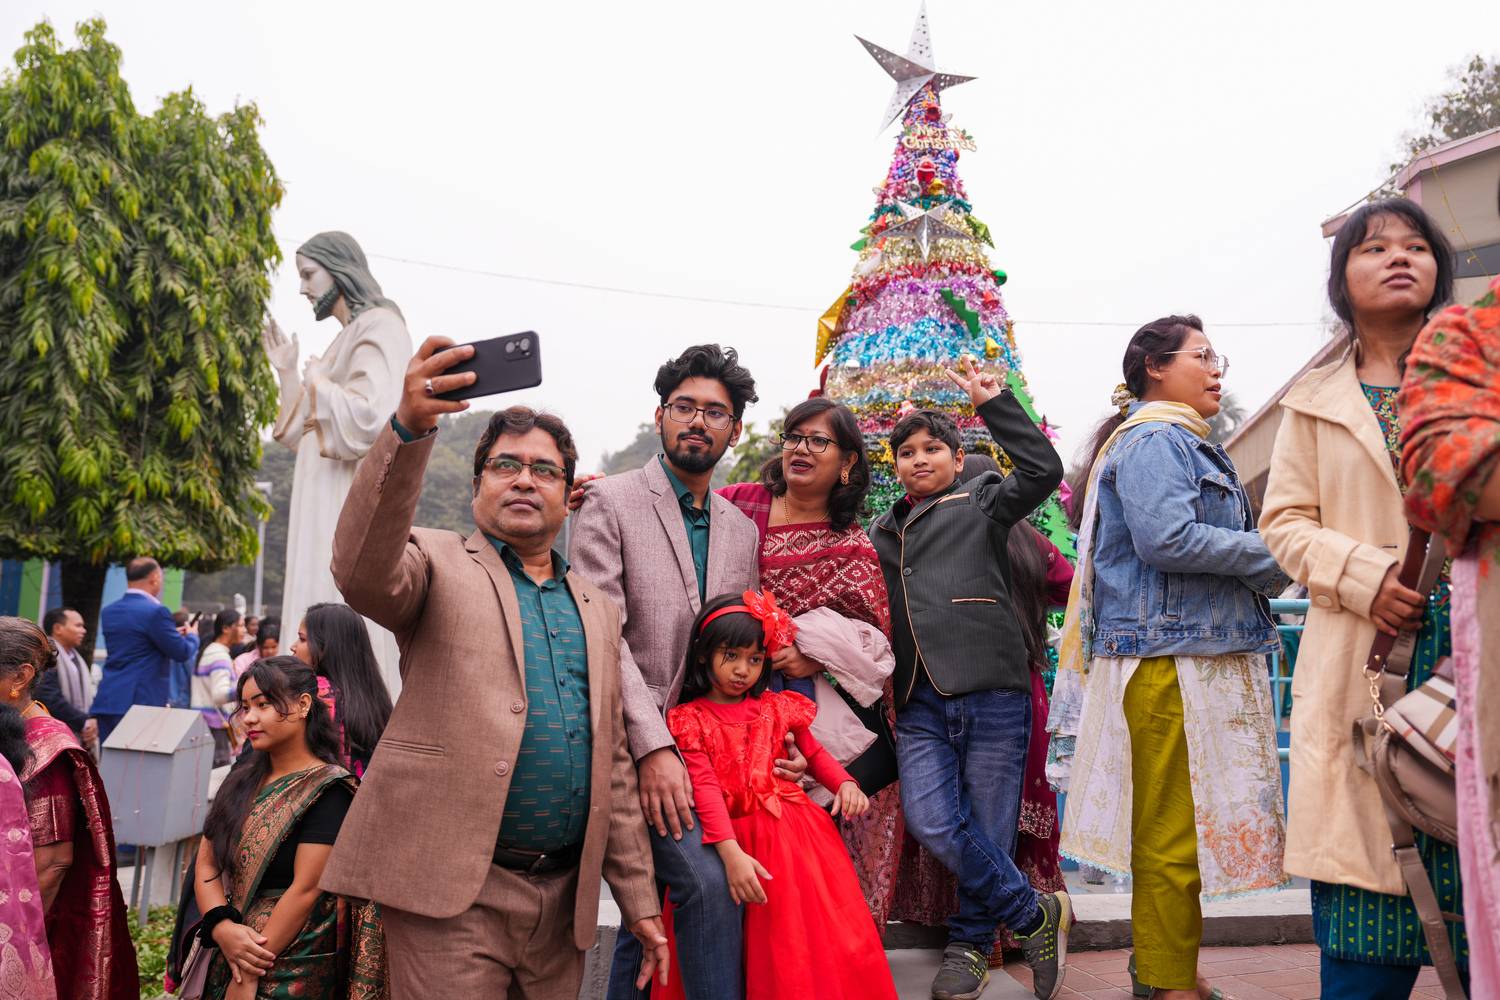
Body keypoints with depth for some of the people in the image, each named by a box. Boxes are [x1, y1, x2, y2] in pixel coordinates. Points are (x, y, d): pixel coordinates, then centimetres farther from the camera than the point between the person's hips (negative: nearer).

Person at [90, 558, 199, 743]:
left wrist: (174, 634, 27)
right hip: (141, 701, -7)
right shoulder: (155, 611, -12)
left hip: (107, 701, 7)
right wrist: (191, 636, 13)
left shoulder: (108, 611, 12)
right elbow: (182, 652, -9)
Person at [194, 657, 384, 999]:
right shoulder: (240, 781, 7)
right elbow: (206, 864, 4)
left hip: (290, 970, -6)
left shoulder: (327, 790, -14)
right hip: (224, 956, 6)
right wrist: (222, 927, -15)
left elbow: (306, 888, -19)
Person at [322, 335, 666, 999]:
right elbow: (362, 570, -22)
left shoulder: (597, 609, 15)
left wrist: (639, 900, 13)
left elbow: (612, 763, 15)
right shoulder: (441, 566, 3)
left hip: (563, 896, 5)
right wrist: (409, 428, -36)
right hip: (453, 892, -4)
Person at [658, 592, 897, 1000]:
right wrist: (731, 852, -25)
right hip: (733, 839, -3)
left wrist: (845, 784, -3)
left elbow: (814, 752, 18)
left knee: (820, 935, 3)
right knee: (766, 949, 5)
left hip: (794, 831, 3)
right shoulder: (689, 719, -3)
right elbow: (705, 786, -14)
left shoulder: (776, 708, 7)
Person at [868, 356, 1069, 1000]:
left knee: (988, 828, 1)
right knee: (931, 821, -12)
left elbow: (1043, 470, -8)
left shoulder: (981, 503, 8)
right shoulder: (881, 533, 22)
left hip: (991, 692, -3)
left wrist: (992, 403, -8)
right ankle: (1035, 915, 7)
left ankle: (971, 942, 24)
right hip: (919, 705, 3)